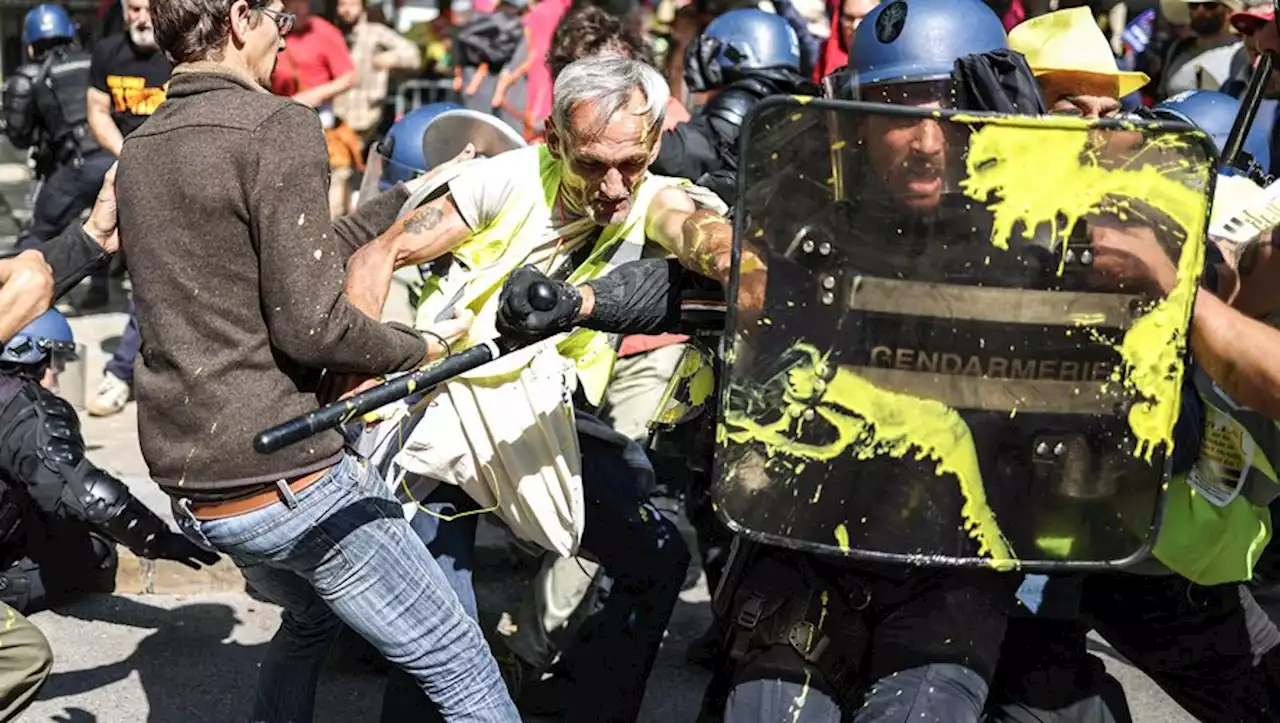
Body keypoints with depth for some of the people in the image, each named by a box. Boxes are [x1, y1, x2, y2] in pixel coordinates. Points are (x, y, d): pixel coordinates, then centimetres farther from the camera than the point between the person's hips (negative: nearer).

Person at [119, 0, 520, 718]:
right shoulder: (278, 126, -14)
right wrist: (421, 349, -4)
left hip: (191, 489, 9)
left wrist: (408, 196, 24)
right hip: (289, 477, -8)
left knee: (311, 619, 33)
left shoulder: (141, 148, 11)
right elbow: (309, 323, -20)